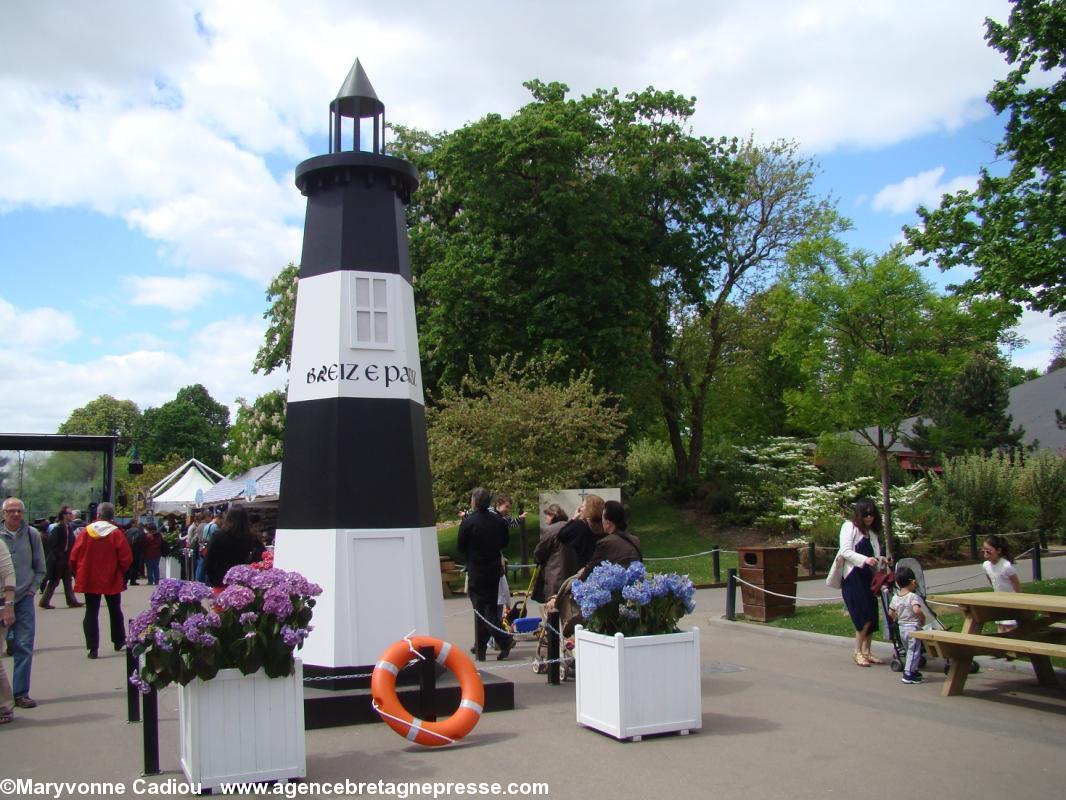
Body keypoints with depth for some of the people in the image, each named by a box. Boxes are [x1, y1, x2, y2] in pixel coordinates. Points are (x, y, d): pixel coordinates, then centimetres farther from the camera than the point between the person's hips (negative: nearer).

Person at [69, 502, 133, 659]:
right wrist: (121, 572, 8)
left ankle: (93, 648, 1)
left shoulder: (85, 532, -5)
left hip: (89, 580, 0)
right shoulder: (116, 533, -10)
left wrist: (77, 573, 13)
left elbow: (74, 557, -2)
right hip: (112, 580, 0)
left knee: (91, 612, 6)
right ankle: (119, 641, 27)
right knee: (115, 611, 17)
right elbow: (126, 558, -11)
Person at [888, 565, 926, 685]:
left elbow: (890, 613, 5)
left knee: (910, 650, 21)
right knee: (914, 651, 1)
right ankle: (908, 674, 0)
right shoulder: (913, 596, -17)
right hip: (913, 627, -7)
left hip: (901, 627, 7)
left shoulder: (895, 597, 3)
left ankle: (913, 671, 30)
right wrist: (923, 618, -14)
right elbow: (916, 610, -32)